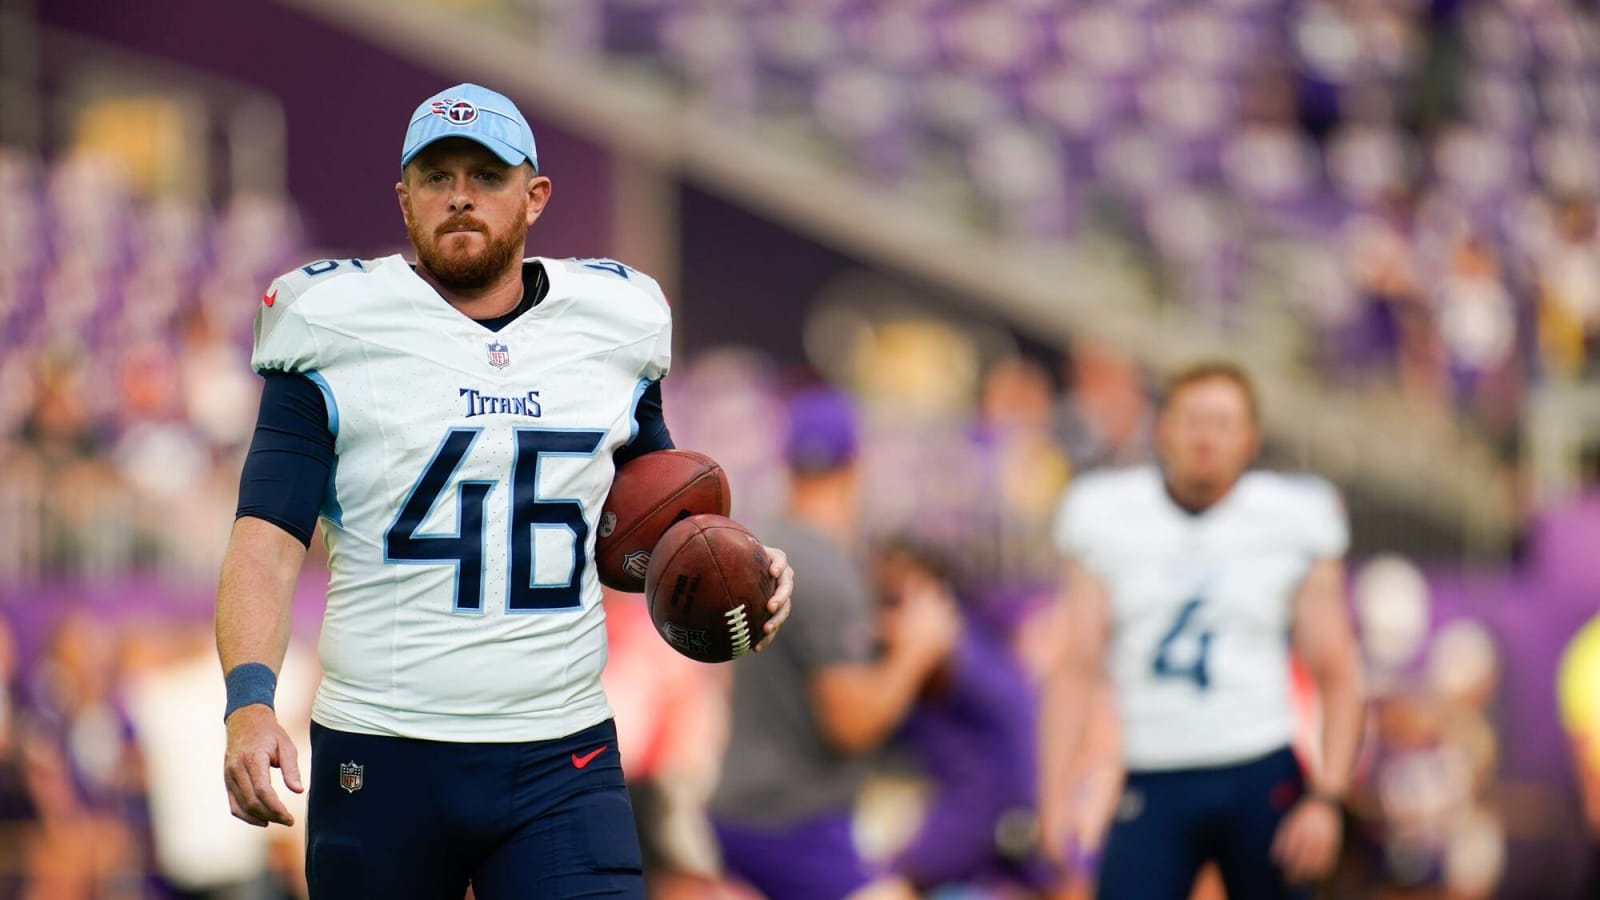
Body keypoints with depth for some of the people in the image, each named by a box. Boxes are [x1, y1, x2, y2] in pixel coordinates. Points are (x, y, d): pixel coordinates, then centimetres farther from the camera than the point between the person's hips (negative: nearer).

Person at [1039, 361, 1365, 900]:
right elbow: (1077, 669, 5)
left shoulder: (1291, 524, 2)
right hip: (1153, 788, 0)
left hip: (1261, 782, 0)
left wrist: (1325, 799, -7)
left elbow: (1338, 678, 4)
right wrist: (1055, 798, -4)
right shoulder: (1109, 518, 5)